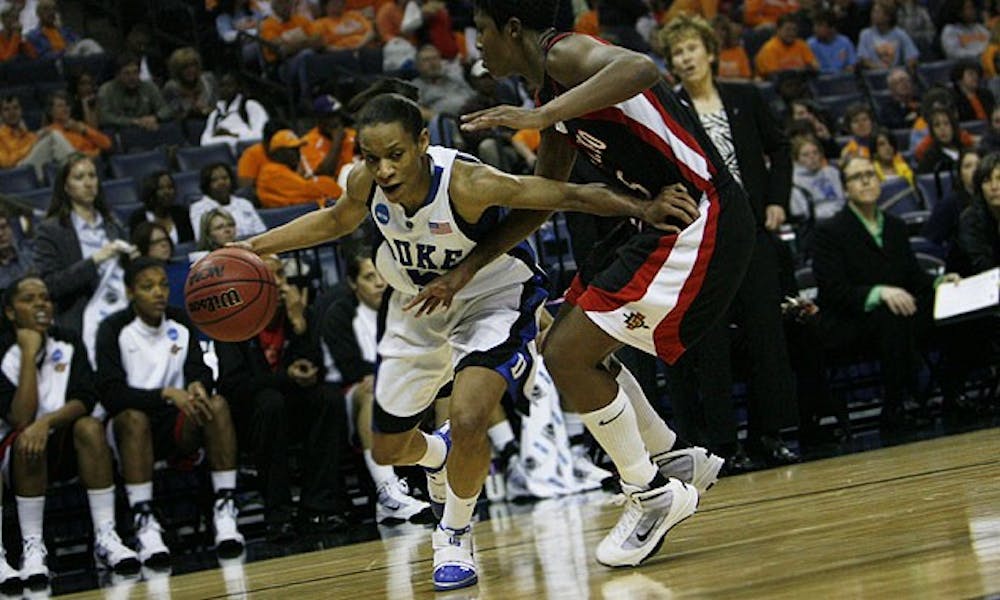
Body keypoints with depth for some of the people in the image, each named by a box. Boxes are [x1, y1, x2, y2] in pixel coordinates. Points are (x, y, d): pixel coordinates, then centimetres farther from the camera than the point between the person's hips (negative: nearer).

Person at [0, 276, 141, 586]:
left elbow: (85, 400, -12)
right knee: (26, 440, -36)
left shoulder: (68, 343, 0)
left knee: (90, 427, -29)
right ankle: (32, 548, -31)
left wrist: (47, 421, -32)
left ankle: (105, 538, -30)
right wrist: (29, 354, -22)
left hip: (66, 447, 3)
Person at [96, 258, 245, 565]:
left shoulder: (180, 323, 5)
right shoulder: (114, 330, -8)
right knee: (133, 417, -37)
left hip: (178, 426, 3)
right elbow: (112, 395, -18)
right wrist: (167, 394, -30)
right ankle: (144, 523, -38)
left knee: (217, 405, -25)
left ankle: (224, 510, -28)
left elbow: (200, 372, 0)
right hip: (130, 427, -3)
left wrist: (198, 386, -25)